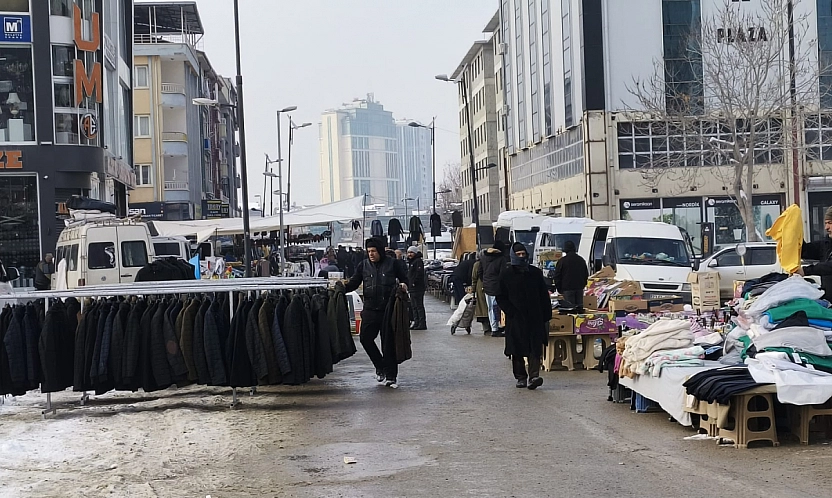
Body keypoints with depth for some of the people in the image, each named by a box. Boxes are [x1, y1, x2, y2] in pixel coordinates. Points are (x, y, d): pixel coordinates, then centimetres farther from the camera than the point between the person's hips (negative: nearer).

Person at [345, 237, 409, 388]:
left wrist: (404, 285, -14)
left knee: (389, 342, 1)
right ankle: (380, 367, 18)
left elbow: (404, 278, 9)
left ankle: (390, 376, 10)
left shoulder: (392, 264, 1)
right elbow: (354, 283, 7)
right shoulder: (363, 265, 7)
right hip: (370, 309, 3)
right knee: (365, 338, -5)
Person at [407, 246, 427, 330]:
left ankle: (422, 324, -9)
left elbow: (419, 274, -20)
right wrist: (409, 283, 16)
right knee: (414, 306, 13)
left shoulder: (418, 261, -11)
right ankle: (416, 323, 18)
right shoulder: (410, 262, 20)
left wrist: (414, 282, -19)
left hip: (418, 288, -11)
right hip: (412, 288, 11)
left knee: (419, 306, -10)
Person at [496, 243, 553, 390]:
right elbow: (501, 298, 5)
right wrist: (510, 311, -9)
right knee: (517, 350, 4)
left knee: (535, 348, -10)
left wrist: (546, 315, 3)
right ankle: (521, 377, 14)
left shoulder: (535, 273, 9)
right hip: (515, 319, 0)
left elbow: (544, 296, 11)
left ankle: (533, 376, -16)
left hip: (534, 318, 1)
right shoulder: (506, 274, 4)